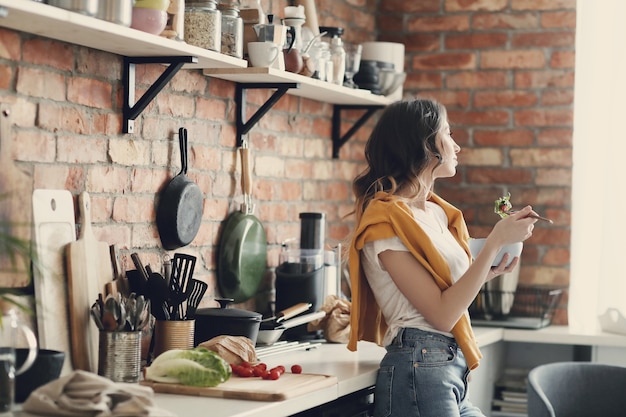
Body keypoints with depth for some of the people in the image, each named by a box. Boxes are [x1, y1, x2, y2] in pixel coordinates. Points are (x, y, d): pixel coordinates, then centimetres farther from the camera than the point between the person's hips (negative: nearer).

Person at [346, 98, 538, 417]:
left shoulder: (437, 212, 14)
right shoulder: (387, 219, -13)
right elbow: (442, 314, -18)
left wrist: (491, 271, 5)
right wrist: (495, 241, -18)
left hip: (453, 370, 8)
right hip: (419, 370, -8)